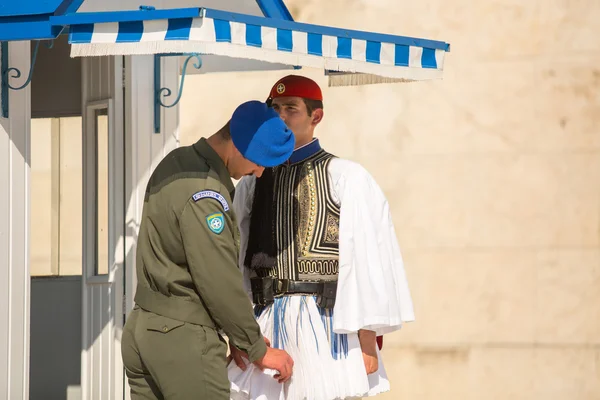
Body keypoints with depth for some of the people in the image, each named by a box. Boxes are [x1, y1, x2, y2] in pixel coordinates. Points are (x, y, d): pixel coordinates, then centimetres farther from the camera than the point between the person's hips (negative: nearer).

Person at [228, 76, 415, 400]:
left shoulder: (346, 178, -3)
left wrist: (367, 340, -8)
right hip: (266, 324, 4)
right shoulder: (251, 184, 11)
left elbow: (367, 260, -5)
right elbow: (235, 262, 10)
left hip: (327, 322, -4)